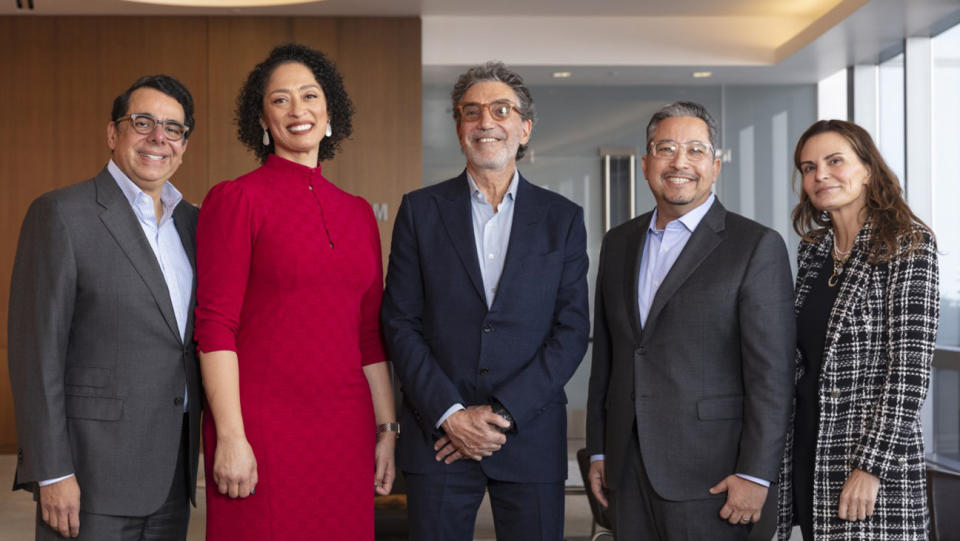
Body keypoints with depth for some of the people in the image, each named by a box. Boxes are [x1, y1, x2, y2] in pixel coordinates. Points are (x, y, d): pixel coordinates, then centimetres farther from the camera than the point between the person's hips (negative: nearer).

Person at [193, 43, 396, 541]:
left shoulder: (358, 213, 12)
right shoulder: (237, 199, -3)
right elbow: (214, 325, -8)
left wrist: (386, 430, 11)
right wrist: (230, 437, -14)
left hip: (345, 427, 5)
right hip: (262, 425, -5)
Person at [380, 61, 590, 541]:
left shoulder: (563, 219, 5)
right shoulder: (420, 210, 4)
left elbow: (572, 331, -1)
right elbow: (400, 322, 0)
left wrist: (503, 412, -10)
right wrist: (450, 414, -10)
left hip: (531, 434, 0)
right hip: (438, 435, 0)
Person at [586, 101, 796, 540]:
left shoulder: (757, 246, -6)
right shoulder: (619, 243, 12)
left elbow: (771, 374, -9)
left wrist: (755, 474, -13)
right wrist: (598, 451, 13)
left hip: (708, 472, -5)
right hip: (628, 467, 5)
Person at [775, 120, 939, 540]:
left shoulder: (909, 246, -8)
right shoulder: (812, 252, 11)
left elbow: (909, 367, -14)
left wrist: (871, 466, -19)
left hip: (875, 453, -6)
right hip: (807, 450, 6)